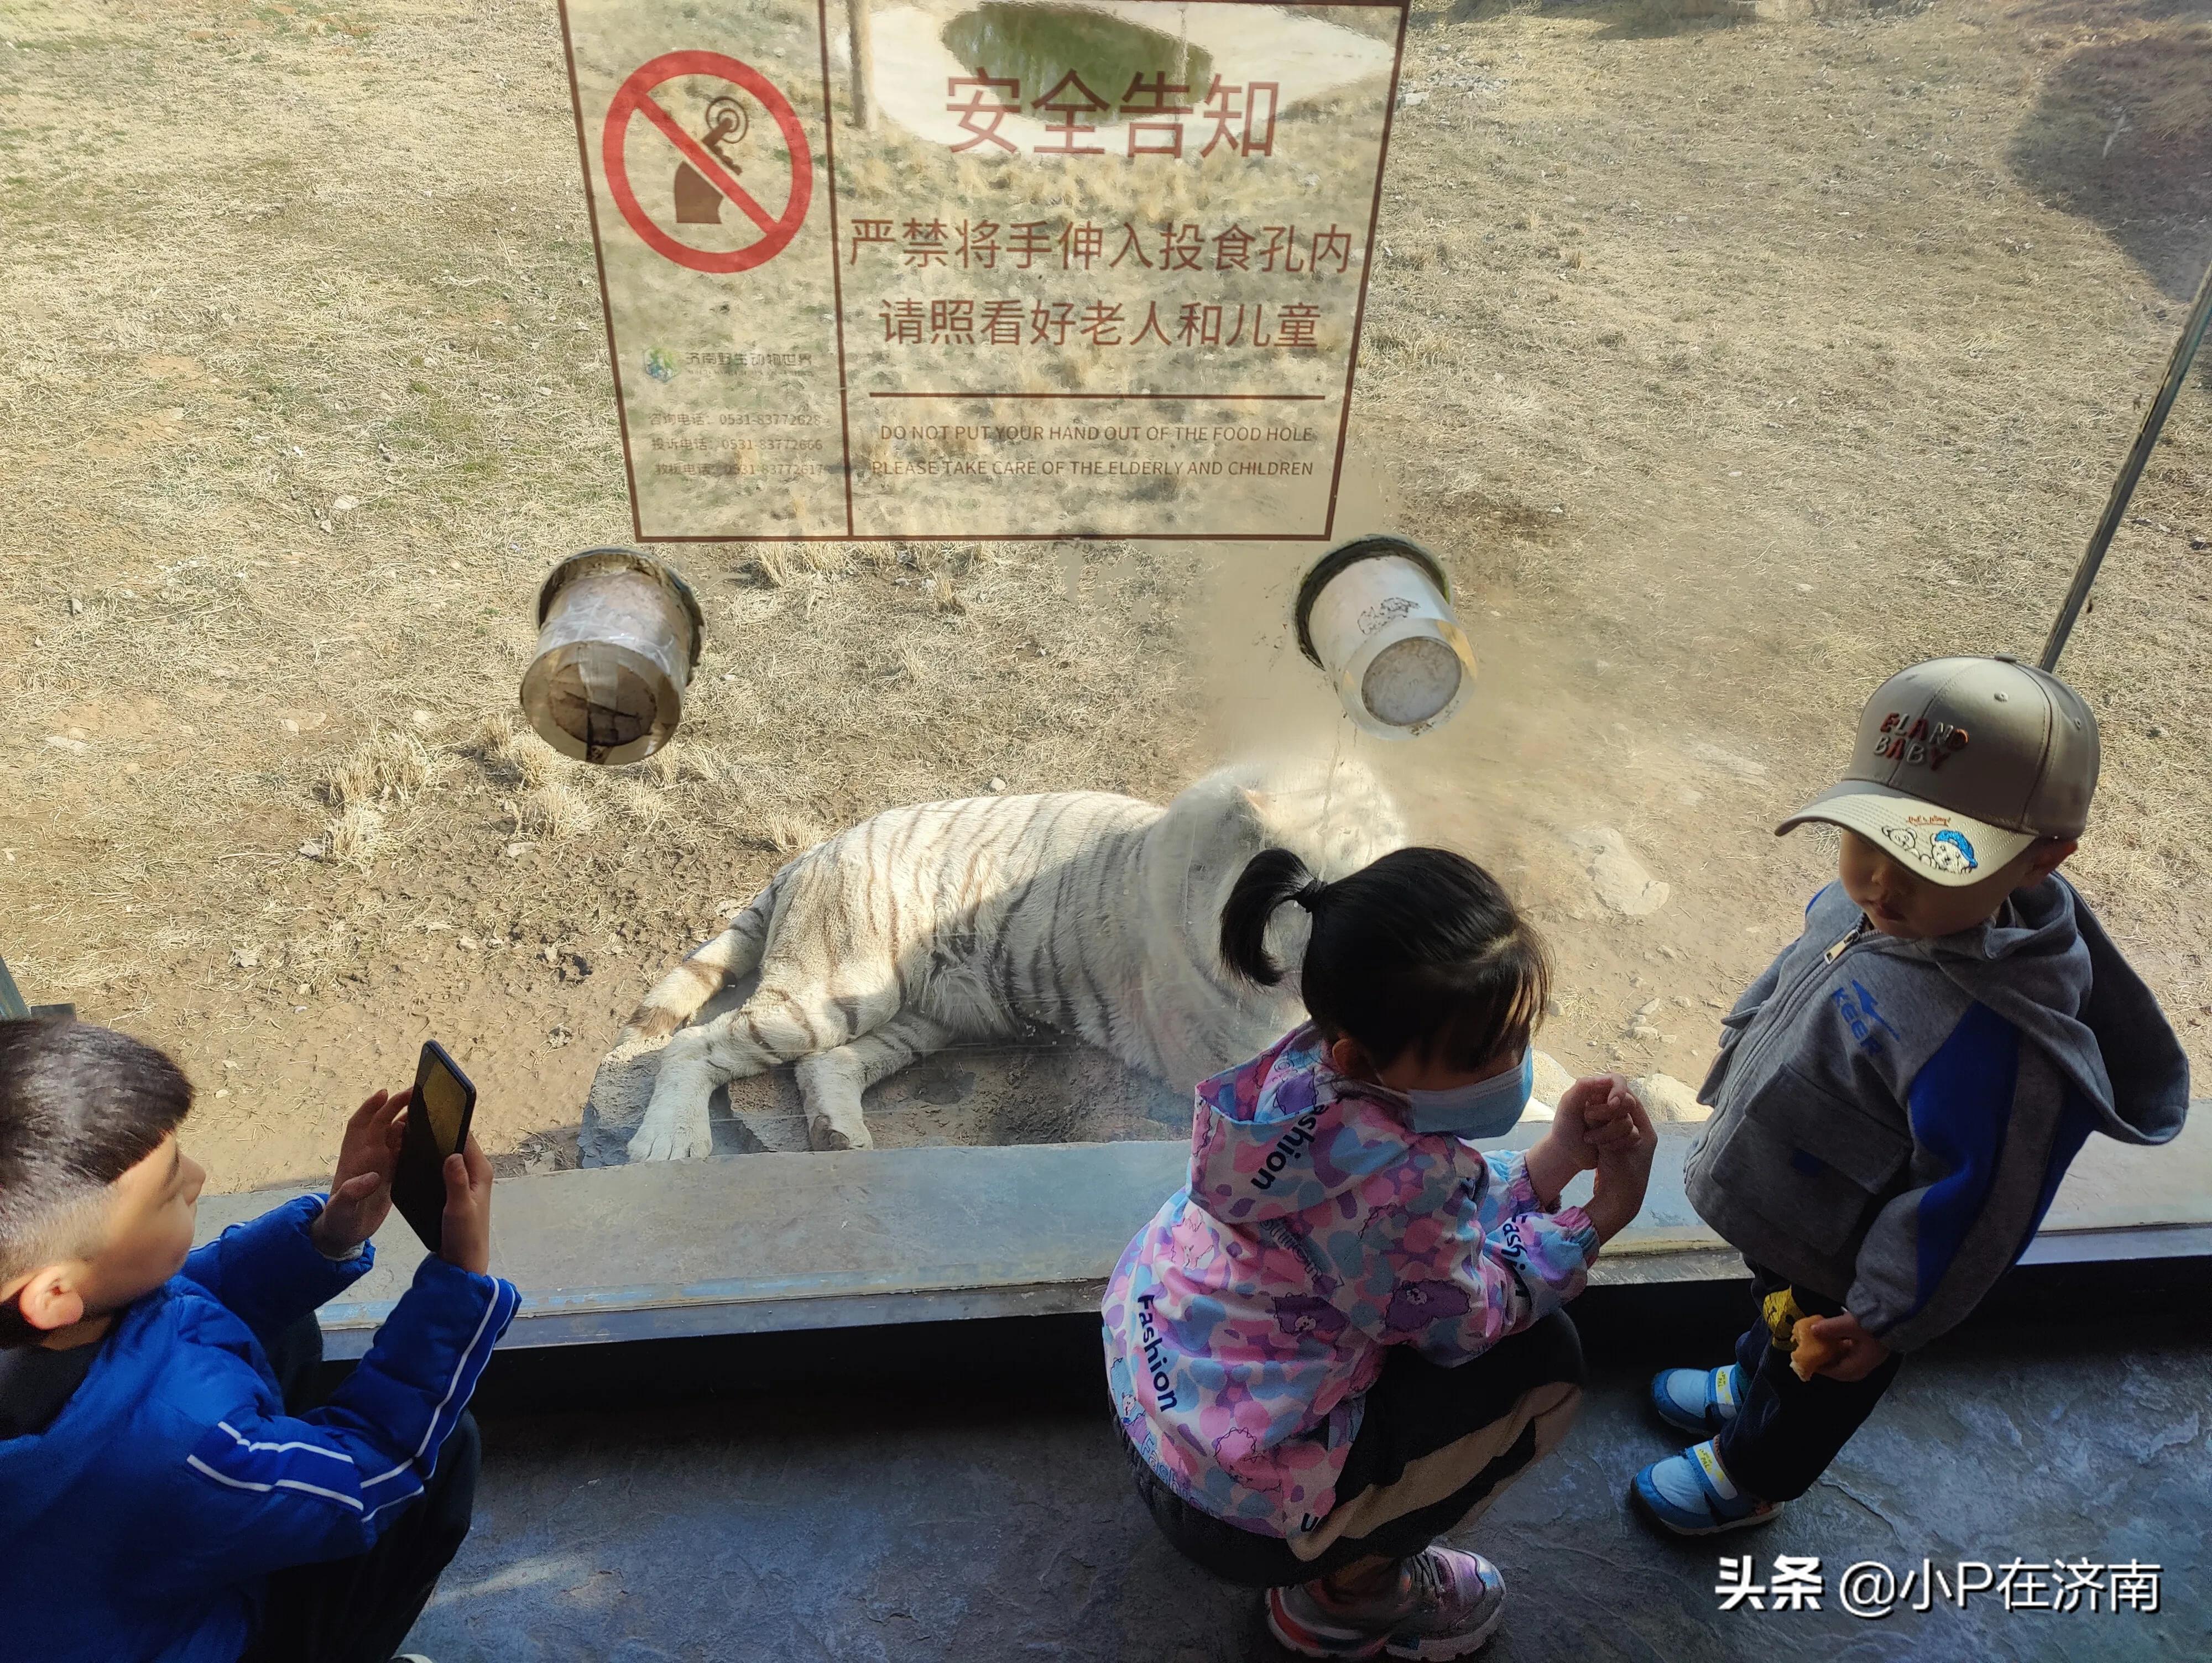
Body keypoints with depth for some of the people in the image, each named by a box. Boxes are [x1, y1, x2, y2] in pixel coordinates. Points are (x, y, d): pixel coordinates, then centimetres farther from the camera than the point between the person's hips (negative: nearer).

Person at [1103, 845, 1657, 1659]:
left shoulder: (1313, 1065, -10)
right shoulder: (1396, 1180, -35)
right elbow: (1464, 1321, -14)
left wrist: (1557, 1157, -8)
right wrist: (1603, 1215, -10)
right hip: (1237, 1506, -8)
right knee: (1541, 1360, -5)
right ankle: (1348, 1589, 12)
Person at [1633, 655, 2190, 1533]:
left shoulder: (1994, 1040, -43)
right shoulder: (1861, 909, -20)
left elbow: (1966, 1210, -31)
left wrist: (1883, 1319, -20)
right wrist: (1738, 1069, 16)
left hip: (1834, 1274, -6)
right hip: (1779, 1211, 7)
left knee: (1811, 1378, 26)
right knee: (1777, 1316, 37)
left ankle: (1749, 1475, 55)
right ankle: (1751, 1386, 67)